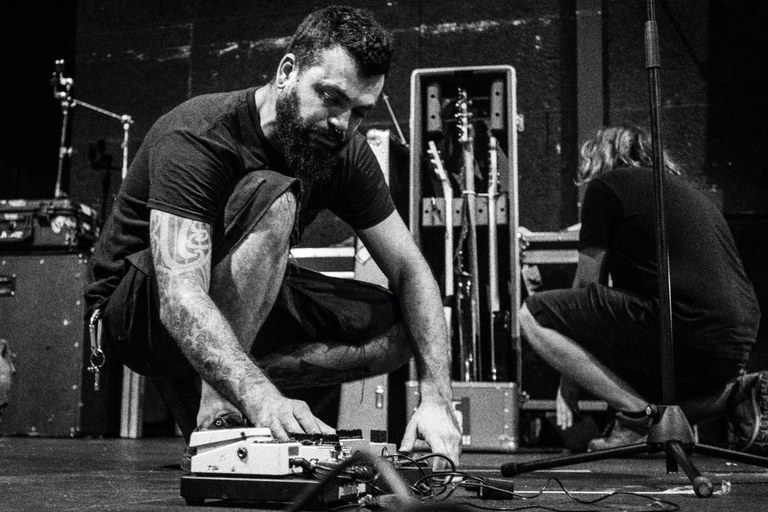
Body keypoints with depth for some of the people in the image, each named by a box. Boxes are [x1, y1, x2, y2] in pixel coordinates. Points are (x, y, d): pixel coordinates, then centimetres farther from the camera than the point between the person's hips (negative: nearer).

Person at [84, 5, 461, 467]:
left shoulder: (344, 152, -7)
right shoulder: (196, 138, -27)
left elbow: (410, 271, -10)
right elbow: (180, 299, -40)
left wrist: (437, 398, -24)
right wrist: (262, 398, -55)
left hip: (246, 311, 7)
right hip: (139, 312, -7)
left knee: (399, 329, -12)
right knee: (273, 199, -33)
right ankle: (217, 414, -27)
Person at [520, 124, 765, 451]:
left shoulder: (605, 186, 6)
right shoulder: (687, 190, 29)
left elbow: (586, 287, 7)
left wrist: (569, 382, 15)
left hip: (685, 333, -8)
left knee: (533, 316, -1)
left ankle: (635, 414, -6)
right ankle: (731, 394, 9)